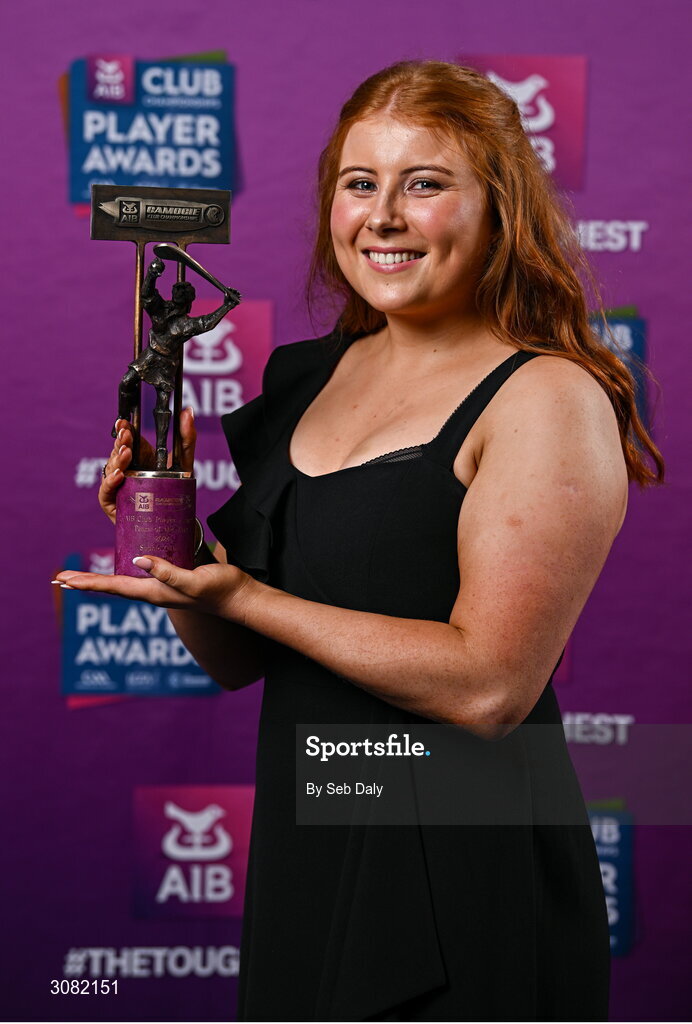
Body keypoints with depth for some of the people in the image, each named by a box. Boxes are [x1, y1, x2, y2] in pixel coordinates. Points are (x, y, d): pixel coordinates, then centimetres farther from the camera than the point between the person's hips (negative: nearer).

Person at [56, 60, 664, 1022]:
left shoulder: (550, 400, -12)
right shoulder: (310, 376, 7)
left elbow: (490, 686, -22)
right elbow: (236, 662, 12)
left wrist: (242, 594, -19)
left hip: (462, 880, -6)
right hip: (300, 851, 6)